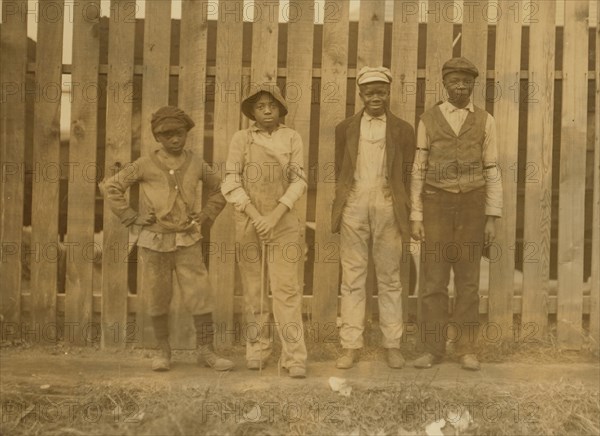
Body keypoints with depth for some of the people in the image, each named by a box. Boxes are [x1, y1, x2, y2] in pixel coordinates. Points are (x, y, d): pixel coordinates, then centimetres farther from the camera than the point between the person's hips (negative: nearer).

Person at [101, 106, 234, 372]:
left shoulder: (196, 164, 4)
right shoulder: (146, 165, -3)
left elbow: (219, 190, 19)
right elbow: (110, 187, 0)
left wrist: (205, 216, 7)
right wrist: (132, 217, -4)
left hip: (188, 241, 2)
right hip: (155, 241, -1)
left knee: (201, 295, -3)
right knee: (158, 299, 7)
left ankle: (205, 350, 8)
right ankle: (163, 351, 23)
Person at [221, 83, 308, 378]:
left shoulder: (292, 138, 2)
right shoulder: (241, 138, 2)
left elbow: (299, 181, -1)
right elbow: (231, 182, -2)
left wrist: (275, 215, -12)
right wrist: (255, 216, -12)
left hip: (283, 221, -1)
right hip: (248, 220, 1)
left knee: (287, 288, -6)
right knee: (253, 288, 7)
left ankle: (295, 357, -2)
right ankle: (257, 349, 21)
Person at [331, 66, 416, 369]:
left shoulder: (402, 130, 8)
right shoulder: (346, 128, 12)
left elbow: (407, 175, 6)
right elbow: (339, 171, 12)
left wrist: (406, 216, 0)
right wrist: (339, 207, 5)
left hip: (387, 207, -1)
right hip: (353, 206, 1)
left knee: (389, 278, 6)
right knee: (352, 278, 3)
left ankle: (392, 345, 15)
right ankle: (351, 346, 10)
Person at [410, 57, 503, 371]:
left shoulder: (484, 121, 5)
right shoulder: (428, 120, 3)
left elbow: (492, 172, 3)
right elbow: (418, 171, 2)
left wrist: (492, 218, -3)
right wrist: (415, 217, -3)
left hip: (472, 206, 1)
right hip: (436, 204, 0)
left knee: (469, 281, 4)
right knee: (434, 280, 1)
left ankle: (466, 349, 13)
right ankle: (433, 349, 10)